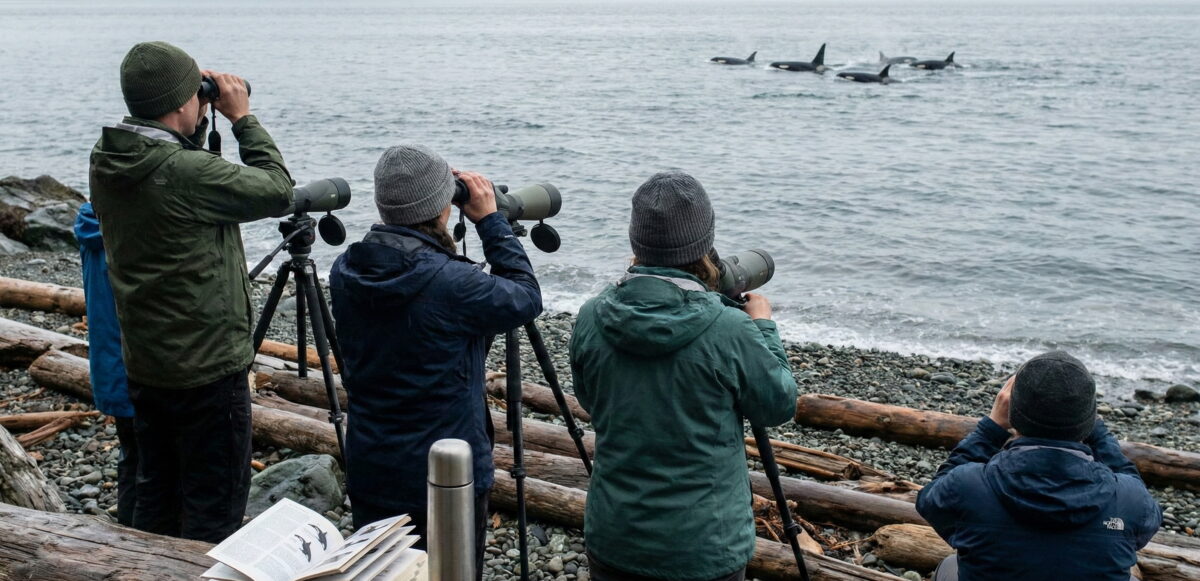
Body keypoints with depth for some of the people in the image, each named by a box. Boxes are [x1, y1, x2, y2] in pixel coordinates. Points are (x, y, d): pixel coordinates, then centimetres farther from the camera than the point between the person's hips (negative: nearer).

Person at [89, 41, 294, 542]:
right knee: (213, 510, 5)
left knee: (154, 499, 20)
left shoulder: (105, 163, 0)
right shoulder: (186, 173, -24)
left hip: (143, 365, 8)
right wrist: (242, 117, -5)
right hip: (208, 370, -8)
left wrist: (198, 126, 7)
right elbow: (278, 191, -14)